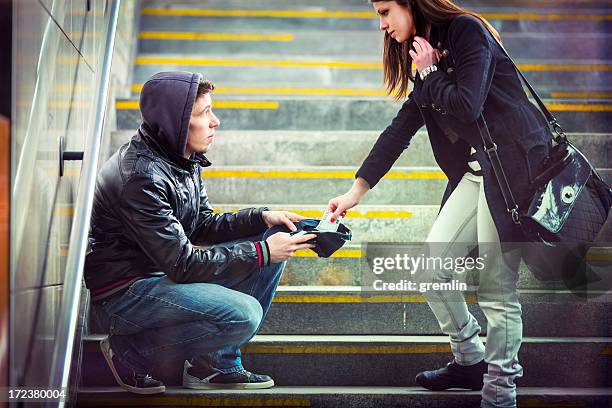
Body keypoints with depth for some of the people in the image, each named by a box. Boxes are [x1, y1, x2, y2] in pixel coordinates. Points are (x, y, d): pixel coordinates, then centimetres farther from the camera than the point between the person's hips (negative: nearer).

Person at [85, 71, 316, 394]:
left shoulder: (184, 159, 3)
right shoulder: (142, 176, -25)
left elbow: (203, 226, 13)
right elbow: (181, 264, -24)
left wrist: (263, 218, -2)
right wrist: (261, 252, -19)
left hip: (164, 272, 9)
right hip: (122, 293, -9)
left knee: (273, 245, 4)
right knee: (243, 314, -27)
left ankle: (216, 362, 4)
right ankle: (132, 352, -6)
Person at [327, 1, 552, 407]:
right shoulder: (425, 54, 16)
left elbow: (466, 107, -21)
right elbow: (400, 129, 16)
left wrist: (430, 73, -5)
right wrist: (357, 189, 14)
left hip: (515, 162, -9)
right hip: (475, 170, 9)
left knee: (497, 287, -6)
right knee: (431, 269, 8)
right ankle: (470, 362, 25)